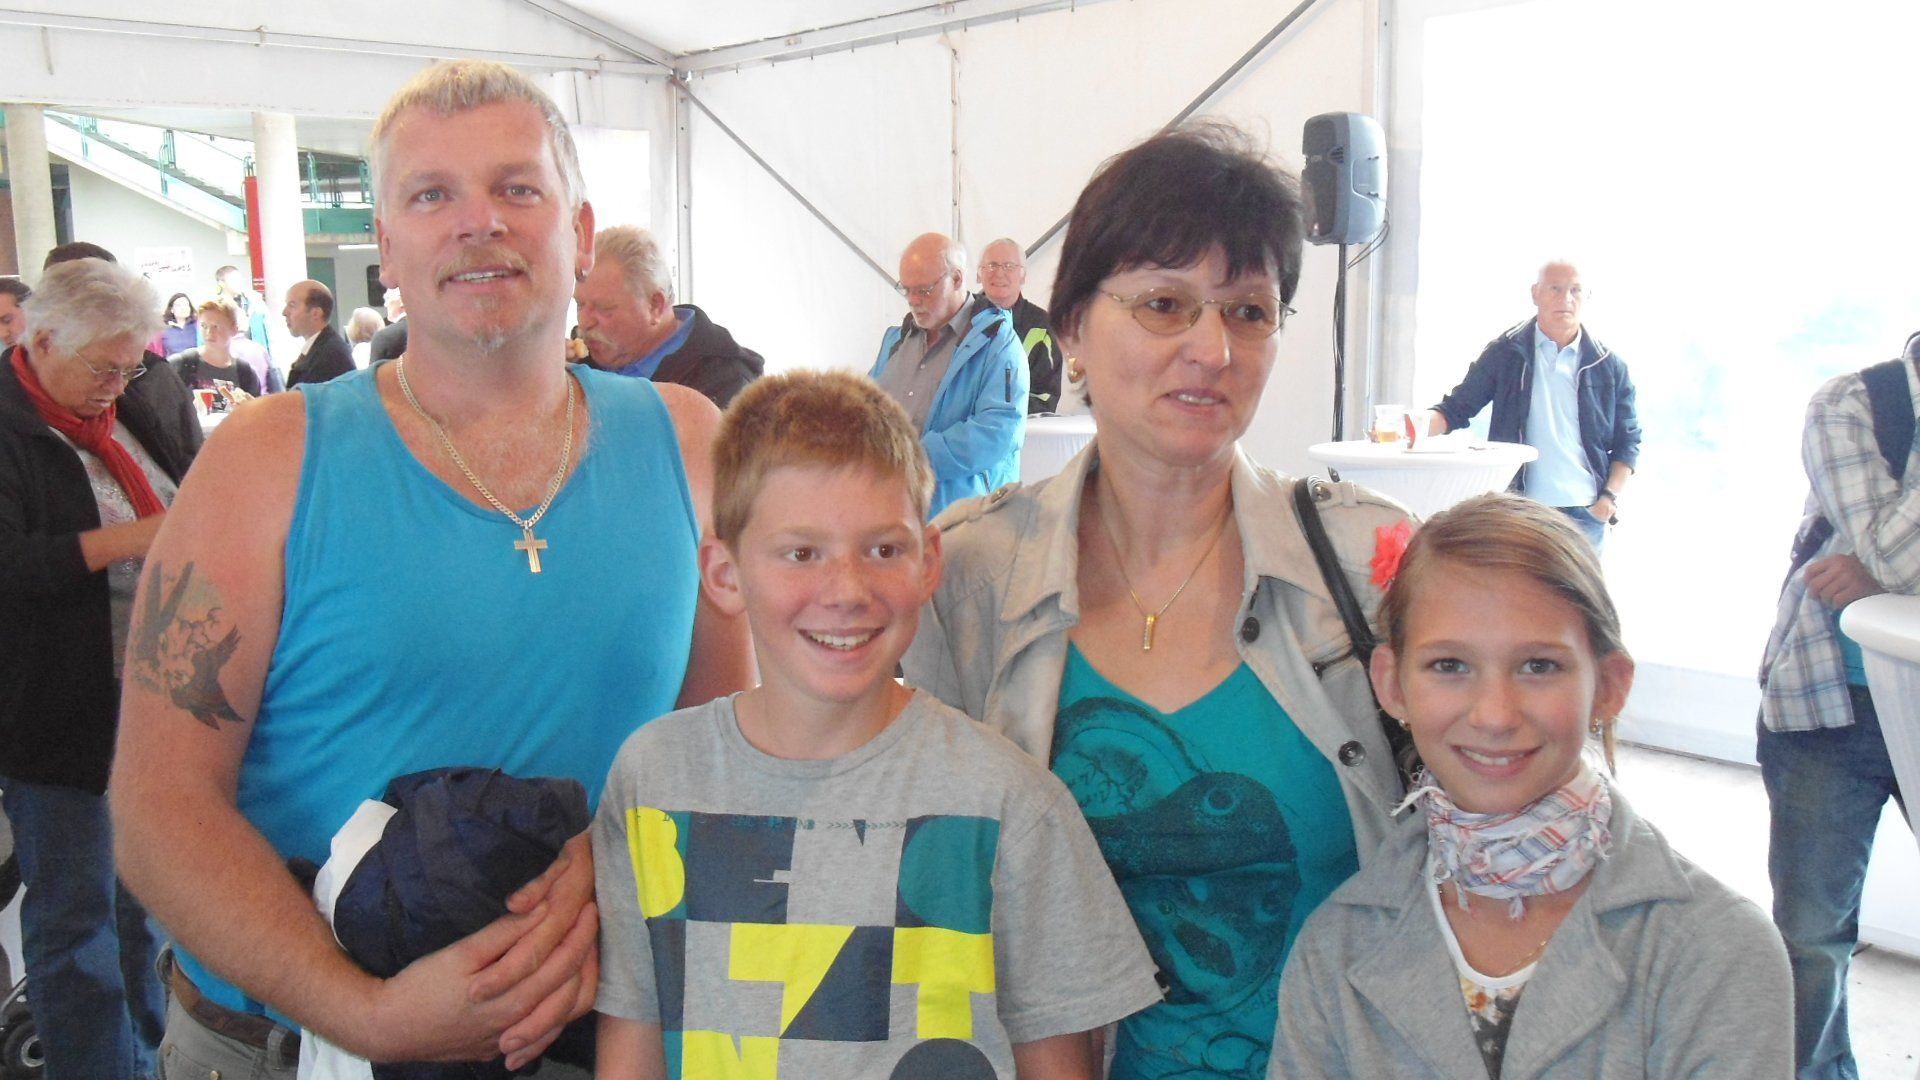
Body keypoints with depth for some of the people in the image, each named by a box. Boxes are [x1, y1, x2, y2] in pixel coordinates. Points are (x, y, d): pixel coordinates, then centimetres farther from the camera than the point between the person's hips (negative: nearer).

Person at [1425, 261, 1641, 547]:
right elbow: (1456, 408, 4)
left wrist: (1611, 496, -1)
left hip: (1585, 514, 1)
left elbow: (1628, 441, 13)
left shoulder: (1609, 366, 9)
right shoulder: (1505, 353, 5)